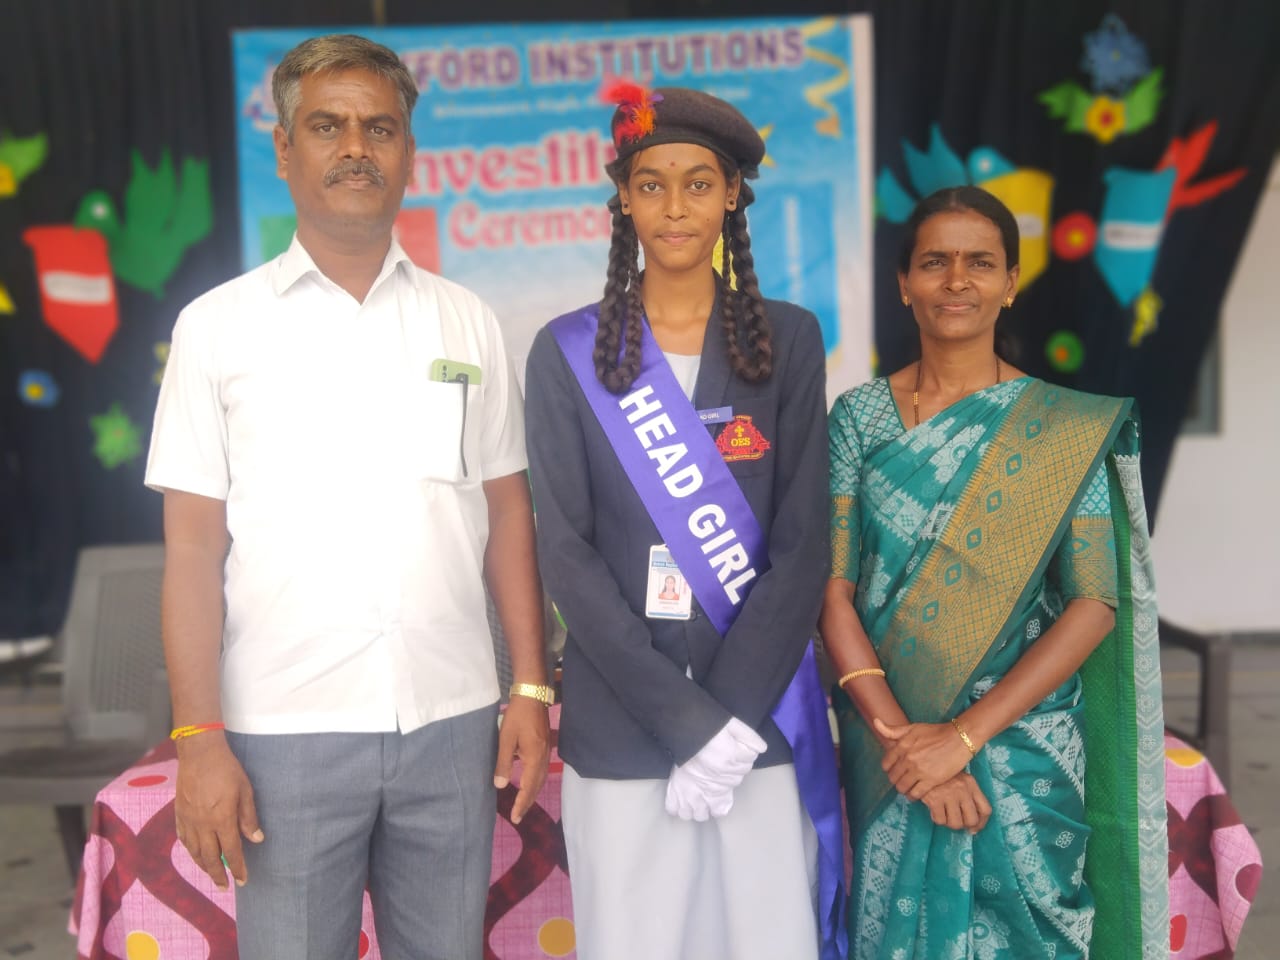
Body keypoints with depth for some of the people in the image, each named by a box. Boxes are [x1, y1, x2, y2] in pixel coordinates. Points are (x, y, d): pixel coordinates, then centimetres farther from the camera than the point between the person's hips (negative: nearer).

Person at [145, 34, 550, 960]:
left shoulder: (467, 321, 8)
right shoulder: (219, 325, 2)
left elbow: (507, 511, 10)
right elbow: (193, 545, -1)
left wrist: (531, 688, 4)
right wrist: (199, 738, -6)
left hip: (452, 720, 2)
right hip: (285, 732, -2)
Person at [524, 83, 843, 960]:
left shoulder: (788, 340, 3)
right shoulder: (569, 352, 0)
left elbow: (803, 545, -2)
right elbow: (567, 555, -5)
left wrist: (733, 715, -11)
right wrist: (688, 720, -12)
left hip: (760, 722, 1)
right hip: (621, 731, 0)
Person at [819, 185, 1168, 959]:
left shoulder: (1066, 428, -4)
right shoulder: (860, 416, 0)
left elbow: (1095, 603, -9)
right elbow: (832, 587, -5)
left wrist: (964, 735, -16)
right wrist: (901, 736, -16)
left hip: (1022, 750, -1)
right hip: (886, 742, 1)